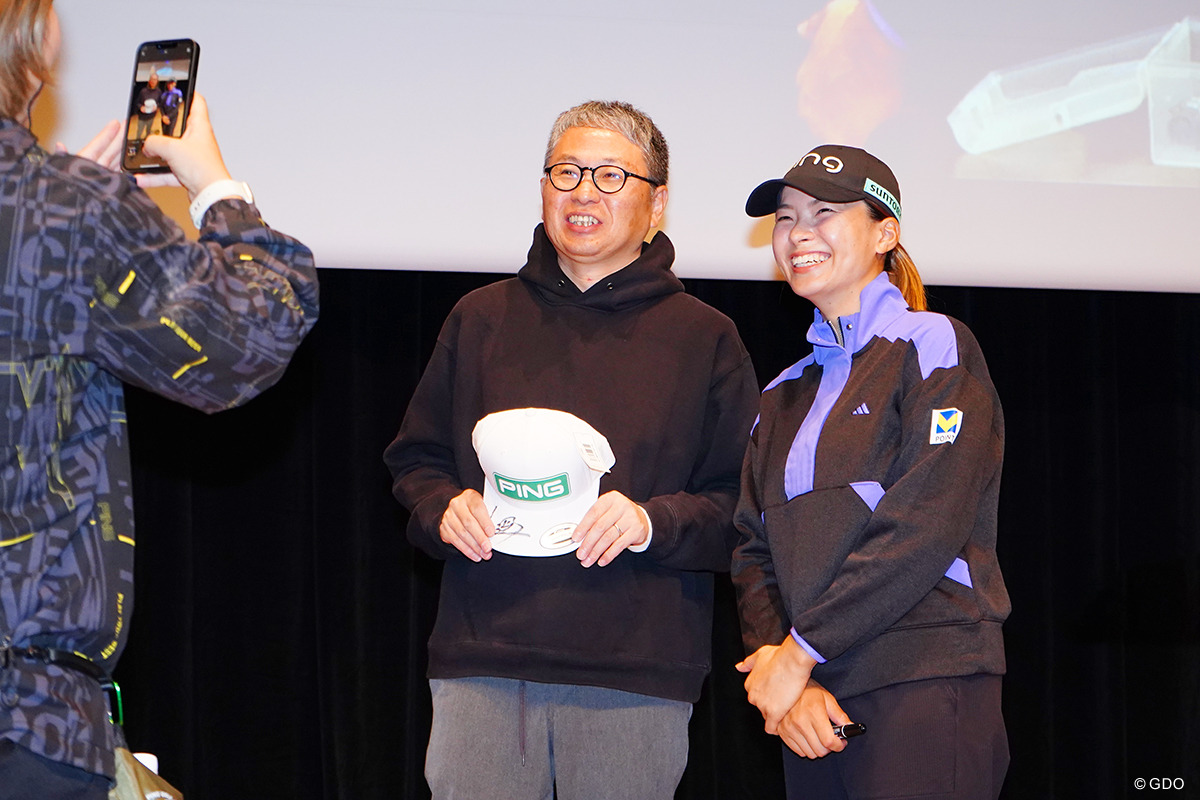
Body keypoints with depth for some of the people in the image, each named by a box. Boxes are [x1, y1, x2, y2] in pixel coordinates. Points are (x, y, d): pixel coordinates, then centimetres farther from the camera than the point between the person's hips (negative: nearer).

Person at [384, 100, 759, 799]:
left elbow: (746, 501, 3)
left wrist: (655, 522, -14)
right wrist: (444, 508, 0)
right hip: (481, 657, 2)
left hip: (637, 672, -2)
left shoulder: (704, 339, 7)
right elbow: (415, 459, 21)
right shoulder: (483, 320, 15)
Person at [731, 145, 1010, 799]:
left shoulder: (932, 346, -1)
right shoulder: (785, 395, 20)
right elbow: (754, 551, 12)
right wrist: (777, 664, -8)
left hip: (924, 692, -6)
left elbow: (927, 525, -12)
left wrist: (800, 652, -12)